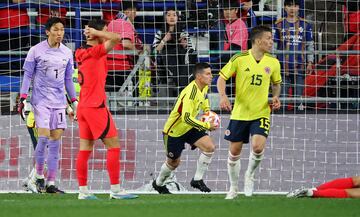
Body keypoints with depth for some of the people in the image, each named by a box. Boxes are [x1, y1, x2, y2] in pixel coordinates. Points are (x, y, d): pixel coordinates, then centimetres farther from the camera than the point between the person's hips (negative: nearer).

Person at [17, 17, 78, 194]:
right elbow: (28, 75, 0)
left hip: (59, 101, 4)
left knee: (55, 140, -1)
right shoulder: (36, 51, -3)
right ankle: (39, 176, 6)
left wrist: (74, 101, 15)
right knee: (44, 137, -13)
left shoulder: (67, 53, 9)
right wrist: (23, 98, -8)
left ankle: (51, 183, 1)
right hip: (41, 100, -4)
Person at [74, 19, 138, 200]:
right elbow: (116, 38, -25)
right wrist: (95, 32, -12)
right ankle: (115, 190, -6)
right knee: (114, 146, -4)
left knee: (85, 149, 7)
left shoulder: (82, 53, 10)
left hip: (83, 107, 8)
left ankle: (83, 191, 7)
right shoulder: (95, 52, -14)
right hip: (96, 106, -8)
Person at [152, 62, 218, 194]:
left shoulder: (204, 87, -5)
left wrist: (207, 110, 5)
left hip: (189, 128, 7)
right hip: (174, 130, -7)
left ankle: (197, 180, -2)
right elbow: (186, 118, -39)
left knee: (209, 147, -14)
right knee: (174, 162, 10)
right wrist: (207, 126, -37)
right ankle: (158, 183, 38)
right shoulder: (190, 93, -33)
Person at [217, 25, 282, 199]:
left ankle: (250, 175, 8)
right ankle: (233, 188, 26)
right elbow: (222, 78, -3)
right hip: (239, 113, -1)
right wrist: (223, 96, -20)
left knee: (258, 146, -21)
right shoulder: (239, 59, -9)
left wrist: (276, 97, -2)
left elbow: (276, 83, 17)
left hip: (261, 113, 1)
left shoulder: (273, 62, 0)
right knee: (234, 151, 6)